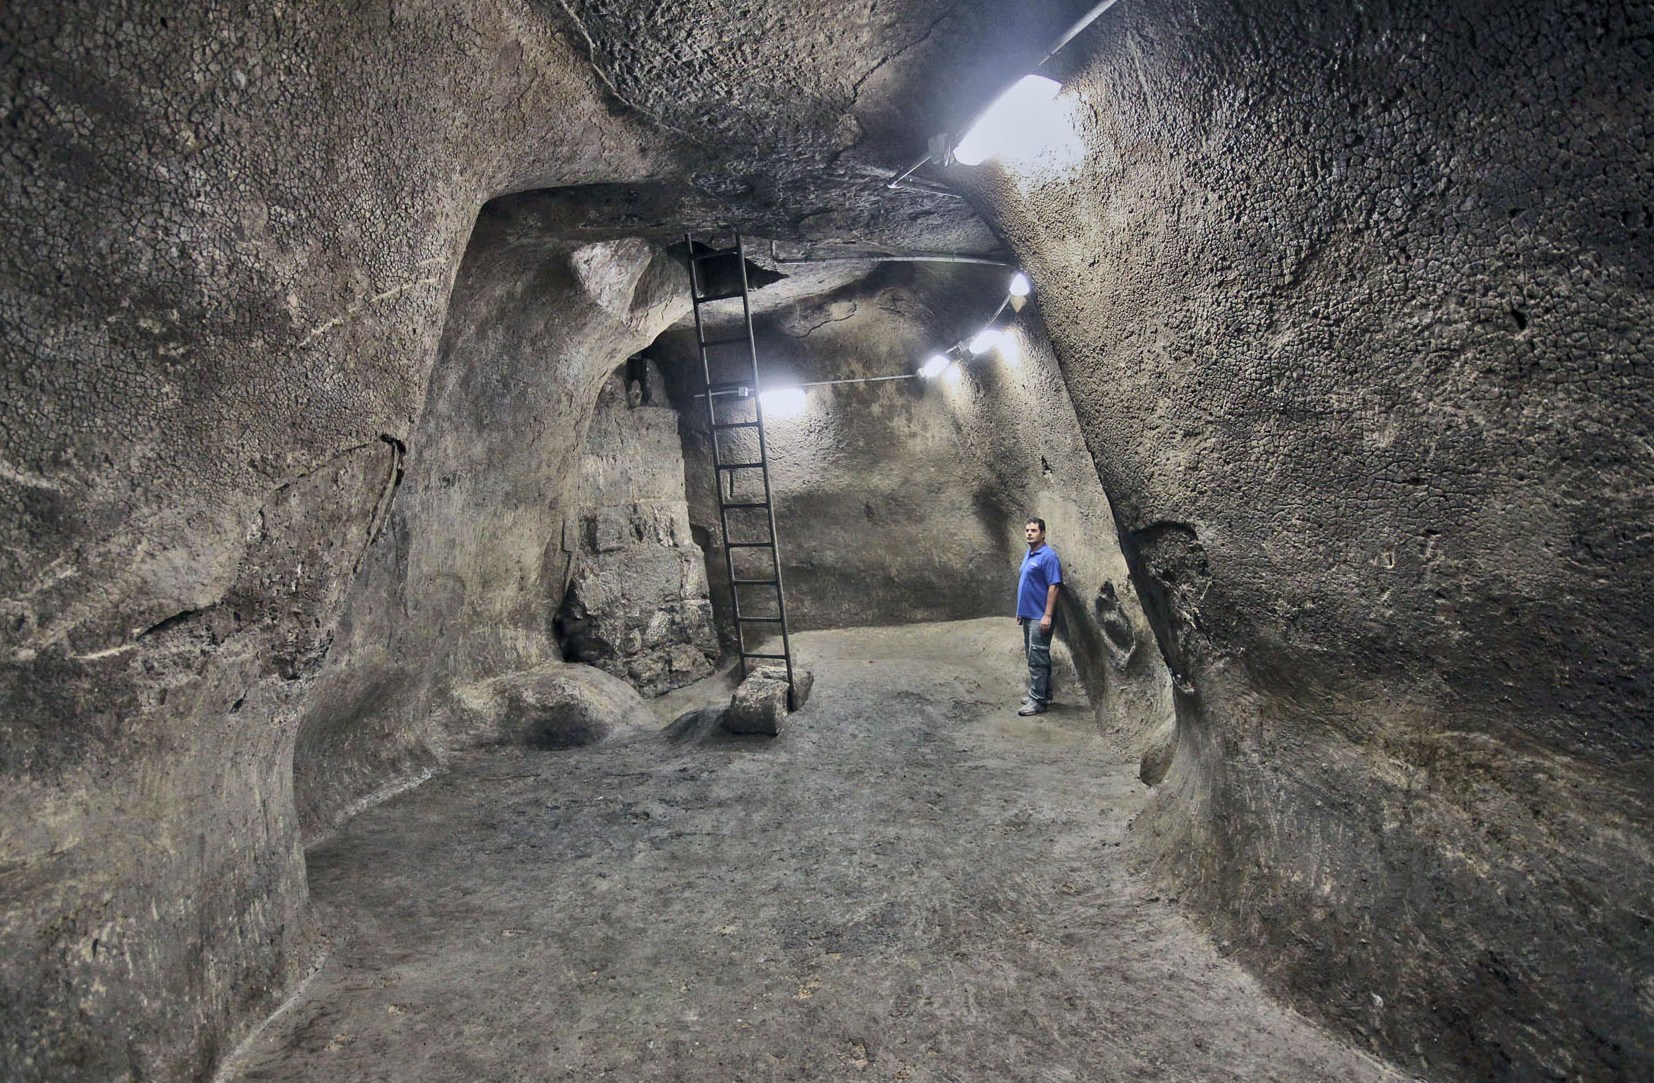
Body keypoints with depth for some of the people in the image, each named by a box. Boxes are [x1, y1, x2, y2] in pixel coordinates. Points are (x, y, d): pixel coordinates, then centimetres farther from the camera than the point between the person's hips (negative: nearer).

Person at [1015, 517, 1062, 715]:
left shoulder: (1048, 556, -14)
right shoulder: (1028, 554, 14)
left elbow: (1054, 586, -19)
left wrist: (1047, 615, -22)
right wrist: (1021, 612, 20)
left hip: (1039, 617, -9)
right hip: (1028, 615, 9)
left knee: (1037, 659, -7)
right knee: (1036, 658, 15)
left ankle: (1038, 701, -2)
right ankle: (1044, 694, 25)